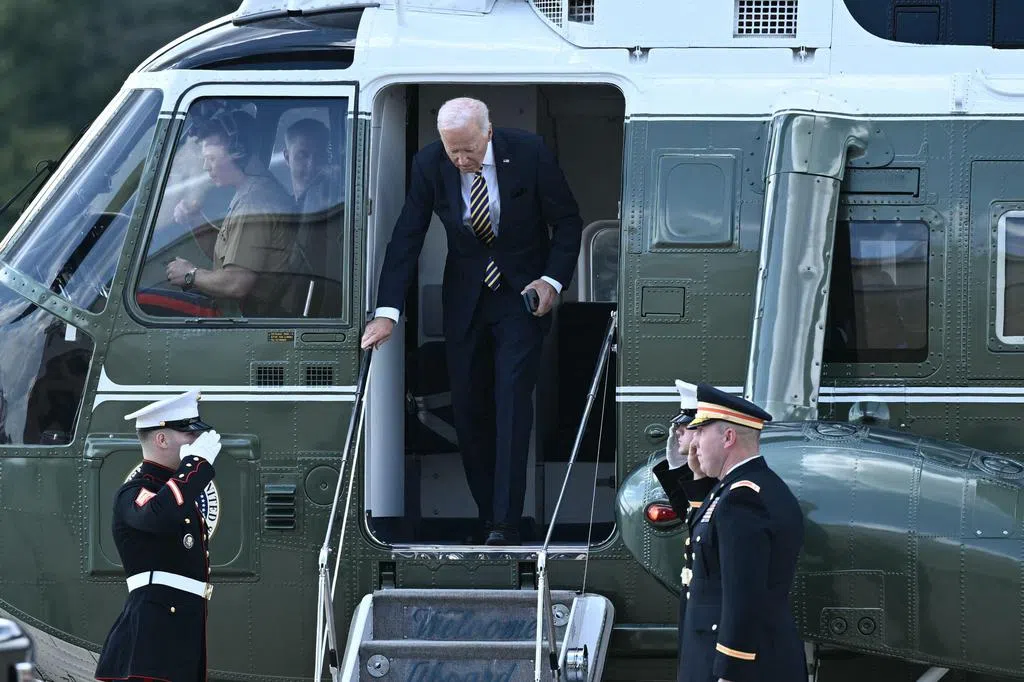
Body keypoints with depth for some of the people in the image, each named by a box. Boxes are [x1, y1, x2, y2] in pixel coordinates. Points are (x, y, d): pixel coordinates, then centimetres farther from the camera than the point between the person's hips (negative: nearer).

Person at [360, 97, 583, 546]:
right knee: (468, 406, 3)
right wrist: (387, 312, -17)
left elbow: (568, 221, -5)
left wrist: (553, 281, -17)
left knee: (512, 400, -13)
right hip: (465, 295, 3)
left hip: (523, 292, -3)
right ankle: (487, 513, 13)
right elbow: (407, 238, -10)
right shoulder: (429, 164, -12)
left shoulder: (529, 153, -17)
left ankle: (505, 523, -16)